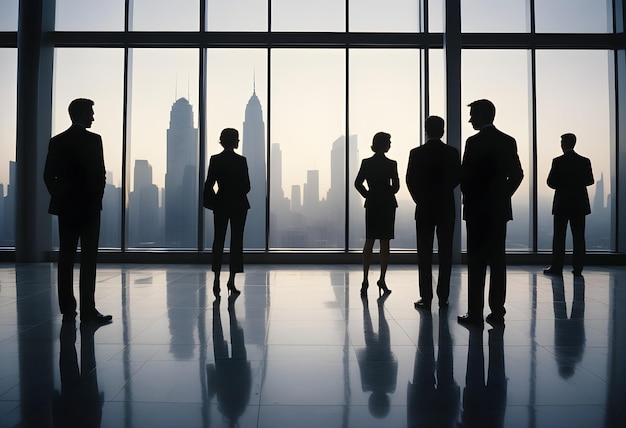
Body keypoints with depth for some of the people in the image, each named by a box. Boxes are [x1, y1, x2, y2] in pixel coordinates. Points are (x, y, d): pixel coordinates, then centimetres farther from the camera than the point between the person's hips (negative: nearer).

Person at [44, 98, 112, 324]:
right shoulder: (93, 140, -8)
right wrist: (97, 199, 0)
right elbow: (100, 174, -12)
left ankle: (67, 310, 12)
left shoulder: (57, 141, 7)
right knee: (88, 258, -2)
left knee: (66, 259, 8)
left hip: (65, 206, 5)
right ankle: (87, 310, -2)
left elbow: (48, 175, 5)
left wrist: (59, 197, 13)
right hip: (89, 206, -5)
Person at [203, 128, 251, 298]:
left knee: (218, 240, 8)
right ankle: (231, 280, 7)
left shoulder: (215, 160, -3)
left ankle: (217, 278, -1)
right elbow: (247, 186, -4)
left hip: (221, 204, 2)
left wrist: (212, 202, 9)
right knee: (236, 241, 5)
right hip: (239, 204, -1)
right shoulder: (241, 160, -7)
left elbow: (209, 185, -4)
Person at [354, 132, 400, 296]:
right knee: (385, 243, 6)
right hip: (387, 205, -2)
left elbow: (358, 183, -4)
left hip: (371, 204, 2)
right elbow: (396, 186, -10)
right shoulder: (391, 164, -8)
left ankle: (365, 280, 2)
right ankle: (382, 280, 8)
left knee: (369, 242, 8)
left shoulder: (366, 163, -1)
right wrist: (387, 194, 8)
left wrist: (368, 195, 7)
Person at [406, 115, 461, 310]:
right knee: (445, 253, 7)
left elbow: (410, 180, -4)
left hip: (424, 208, -1)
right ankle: (443, 297, 9)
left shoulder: (416, 153, -5)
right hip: (447, 208, 1)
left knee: (425, 254, 3)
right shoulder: (453, 153, -1)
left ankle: (426, 298, 2)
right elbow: (457, 178, 3)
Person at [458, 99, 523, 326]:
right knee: (497, 260, 8)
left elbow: (465, 176, -12)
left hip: (477, 209, -5)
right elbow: (517, 175, 7)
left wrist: (468, 197, 4)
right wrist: (502, 195, 13)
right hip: (500, 209, 5)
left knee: (476, 262, -1)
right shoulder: (508, 141, 7)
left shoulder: (474, 142, -10)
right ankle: (497, 311, 12)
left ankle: (475, 313, 1)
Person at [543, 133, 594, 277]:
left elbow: (551, 182, -10)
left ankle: (557, 267, 4)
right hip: (579, 204, 3)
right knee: (578, 237, 6)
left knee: (559, 236, 3)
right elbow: (590, 181, 8)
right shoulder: (585, 161, 1)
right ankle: (578, 268, 7)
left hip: (562, 203, -3)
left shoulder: (558, 161, -9)